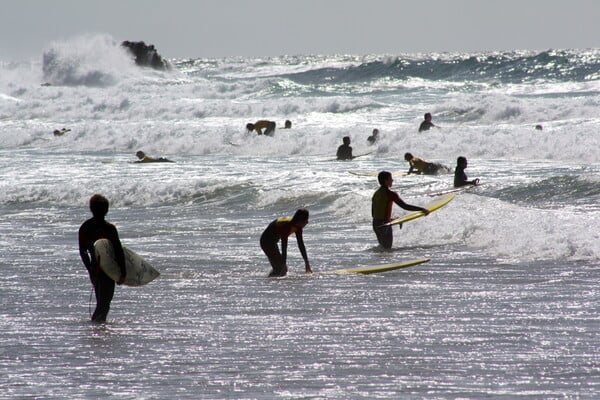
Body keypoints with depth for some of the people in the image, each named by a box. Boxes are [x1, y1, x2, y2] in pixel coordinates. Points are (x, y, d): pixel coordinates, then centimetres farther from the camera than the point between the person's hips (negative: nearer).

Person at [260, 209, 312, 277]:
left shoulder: (297, 227, -7)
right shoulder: (286, 225, -33)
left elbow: (301, 245, 0)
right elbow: (284, 246, -34)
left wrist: (307, 263, -1)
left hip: (272, 242, 9)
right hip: (266, 241, -9)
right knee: (279, 267, -15)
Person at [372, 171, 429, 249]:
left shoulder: (376, 194, 11)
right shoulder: (390, 194, -13)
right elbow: (405, 206, -19)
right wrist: (422, 209, -15)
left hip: (375, 224, 8)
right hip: (385, 225, -8)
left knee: (382, 247, 19)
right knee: (387, 248, 0)